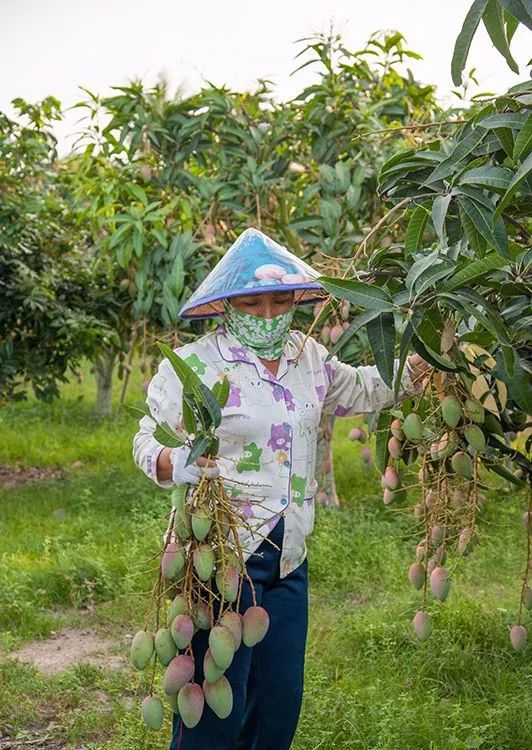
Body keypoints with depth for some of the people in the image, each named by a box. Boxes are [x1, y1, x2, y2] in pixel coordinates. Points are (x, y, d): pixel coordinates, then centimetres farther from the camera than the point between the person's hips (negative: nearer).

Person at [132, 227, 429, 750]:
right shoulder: (193, 365, -9)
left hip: (288, 558, 6)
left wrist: (423, 361, 16)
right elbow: (148, 440, -10)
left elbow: (363, 389, 26)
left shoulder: (307, 356, 9)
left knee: (280, 702, 12)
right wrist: (176, 464, -32)